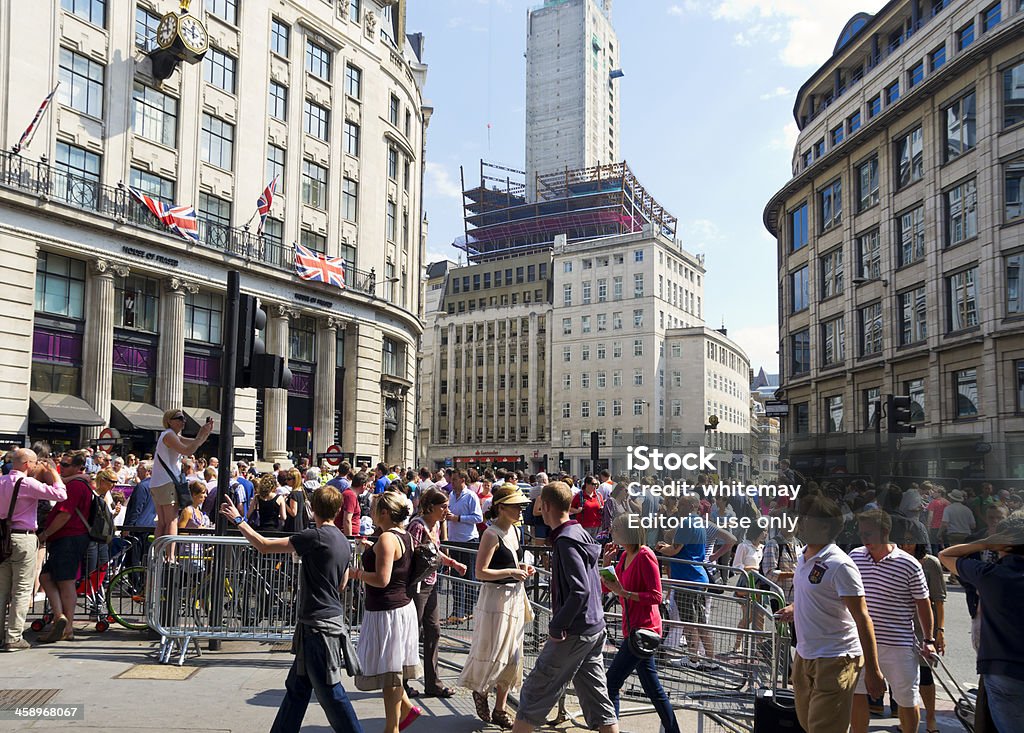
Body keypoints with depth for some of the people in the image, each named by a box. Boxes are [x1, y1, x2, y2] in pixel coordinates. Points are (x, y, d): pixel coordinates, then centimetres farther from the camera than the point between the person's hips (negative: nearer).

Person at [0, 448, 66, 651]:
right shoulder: (26, 483, -13)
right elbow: (60, 494, -17)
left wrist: (40, 475, 20)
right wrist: (54, 473, -3)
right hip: (23, 538, -7)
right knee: (22, 590, 0)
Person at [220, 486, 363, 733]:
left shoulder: (315, 536, -18)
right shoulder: (344, 542, 8)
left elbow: (264, 546, -16)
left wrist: (238, 520, -5)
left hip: (318, 624, -9)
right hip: (333, 617, 9)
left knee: (329, 690, -1)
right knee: (297, 685, 18)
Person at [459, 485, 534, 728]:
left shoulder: (512, 530, 9)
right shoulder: (491, 534, -16)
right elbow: (481, 573, -18)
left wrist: (521, 568, 7)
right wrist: (511, 572, -22)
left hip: (515, 597, 8)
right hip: (495, 598, -8)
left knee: (511, 655, 10)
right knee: (492, 652, -1)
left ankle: (500, 709, 21)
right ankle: (480, 690, 29)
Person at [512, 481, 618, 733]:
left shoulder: (566, 540, -18)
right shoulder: (582, 534, 11)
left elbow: (580, 591, -26)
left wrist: (556, 626, -17)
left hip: (574, 633, -9)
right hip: (596, 628, 9)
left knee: (535, 692, 4)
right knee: (597, 698, 13)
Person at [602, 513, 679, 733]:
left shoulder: (645, 556, -16)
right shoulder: (625, 555, 9)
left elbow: (656, 597, -18)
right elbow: (607, 587, 16)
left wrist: (624, 593, -23)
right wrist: (607, 561, 3)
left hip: (643, 629, -9)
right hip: (634, 628, 9)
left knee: (611, 683, -9)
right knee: (653, 689, 17)